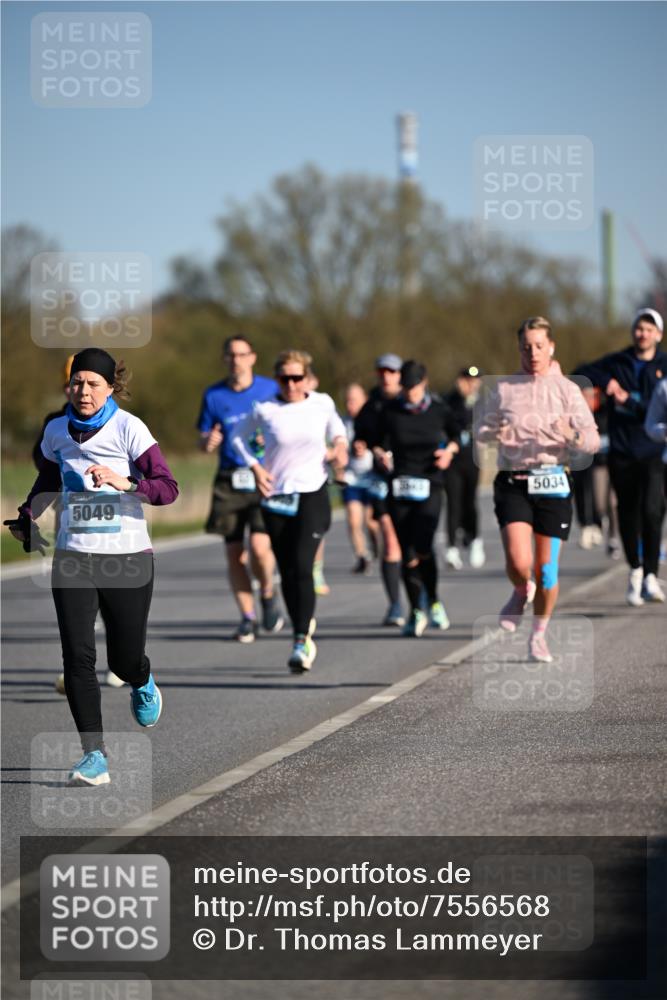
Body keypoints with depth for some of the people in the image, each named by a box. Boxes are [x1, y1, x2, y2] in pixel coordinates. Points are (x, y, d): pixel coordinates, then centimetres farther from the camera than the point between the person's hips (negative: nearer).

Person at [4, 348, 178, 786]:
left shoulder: (128, 428, -8)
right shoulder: (57, 431, 6)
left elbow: (168, 488, -15)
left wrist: (125, 483, -30)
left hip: (127, 557, -3)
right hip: (74, 557, 3)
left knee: (125, 658, 4)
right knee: (78, 655, -11)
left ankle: (143, 684, 43)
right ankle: (95, 756, -10)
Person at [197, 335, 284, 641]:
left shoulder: (271, 390, 2)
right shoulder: (213, 395, 6)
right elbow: (203, 440, 11)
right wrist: (208, 442, -13)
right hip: (229, 481, 2)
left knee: (260, 546, -17)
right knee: (234, 553, 2)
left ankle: (268, 595, 12)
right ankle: (248, 617, 16)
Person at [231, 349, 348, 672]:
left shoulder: (322, 403, 1)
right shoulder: (264, 410, -3)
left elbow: (335, 424, 24)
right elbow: (239, 436, 12)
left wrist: (339, 443, 4)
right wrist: (254, 466, -2)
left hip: (313, 494, -1)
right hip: (276, 498, 1)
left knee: (302, 566, -16)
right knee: (287, 572, 5)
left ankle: (301, 641, -18)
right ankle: (303, 628, 24)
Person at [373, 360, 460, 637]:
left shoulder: (439, 409, 1)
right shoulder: (390, 411, 1)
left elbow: (455, 435, 18)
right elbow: (383, 446, 0)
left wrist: (449, 450, -2)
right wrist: (383, 456, -21)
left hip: (429, 487, -1)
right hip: (399, 487, 1)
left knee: (422, 548, -18)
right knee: (407, 553, 1)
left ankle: (433, 602, 6)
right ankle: (416, 612, 16)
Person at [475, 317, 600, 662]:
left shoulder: (567, 390, 2)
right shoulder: (502, 389, 5)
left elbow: (592, 441, 0)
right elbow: (480, 431, 16)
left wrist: (571, 436, -22)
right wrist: (495, 433, -8)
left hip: (552, 482, 0)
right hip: (512, 482, 0)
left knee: (547, 568, 2)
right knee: (519, 562, -16)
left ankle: (539, 635, 24)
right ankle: (521, 592, 20)